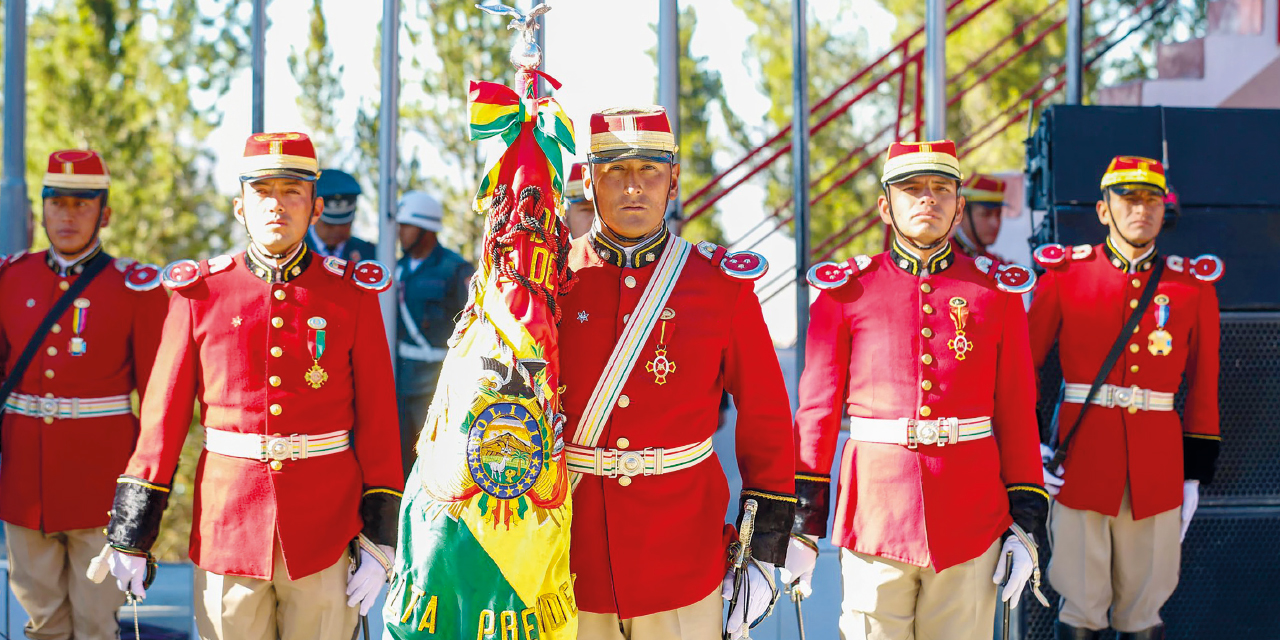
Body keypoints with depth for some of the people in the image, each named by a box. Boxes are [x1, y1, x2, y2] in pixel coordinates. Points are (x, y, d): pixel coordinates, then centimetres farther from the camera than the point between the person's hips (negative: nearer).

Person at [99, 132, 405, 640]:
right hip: (228, 533, 0)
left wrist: (379, 540, -3)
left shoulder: (352, 294, 2)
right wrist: (131, 534, 2)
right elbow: (163, 417, 4)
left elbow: (378, 422, 2)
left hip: (326, 534, 0)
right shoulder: (201, 293, 2)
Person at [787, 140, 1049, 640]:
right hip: (875, 518, -1)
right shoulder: (846, 291, 3)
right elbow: (817, 411, 3)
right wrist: (802, 524, -1)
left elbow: (1018, 416, 7)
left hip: (971, 519, 1)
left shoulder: (996, 293, 7)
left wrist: (1026, 524, 2)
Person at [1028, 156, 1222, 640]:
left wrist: (1195, 474, 6)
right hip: (1082, 457, -1)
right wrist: (1028, 446, -4)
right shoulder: (1066, 274, 2)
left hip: (1157, 464, 2)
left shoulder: (1193, 286, 6)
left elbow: (1204, 389, 9)